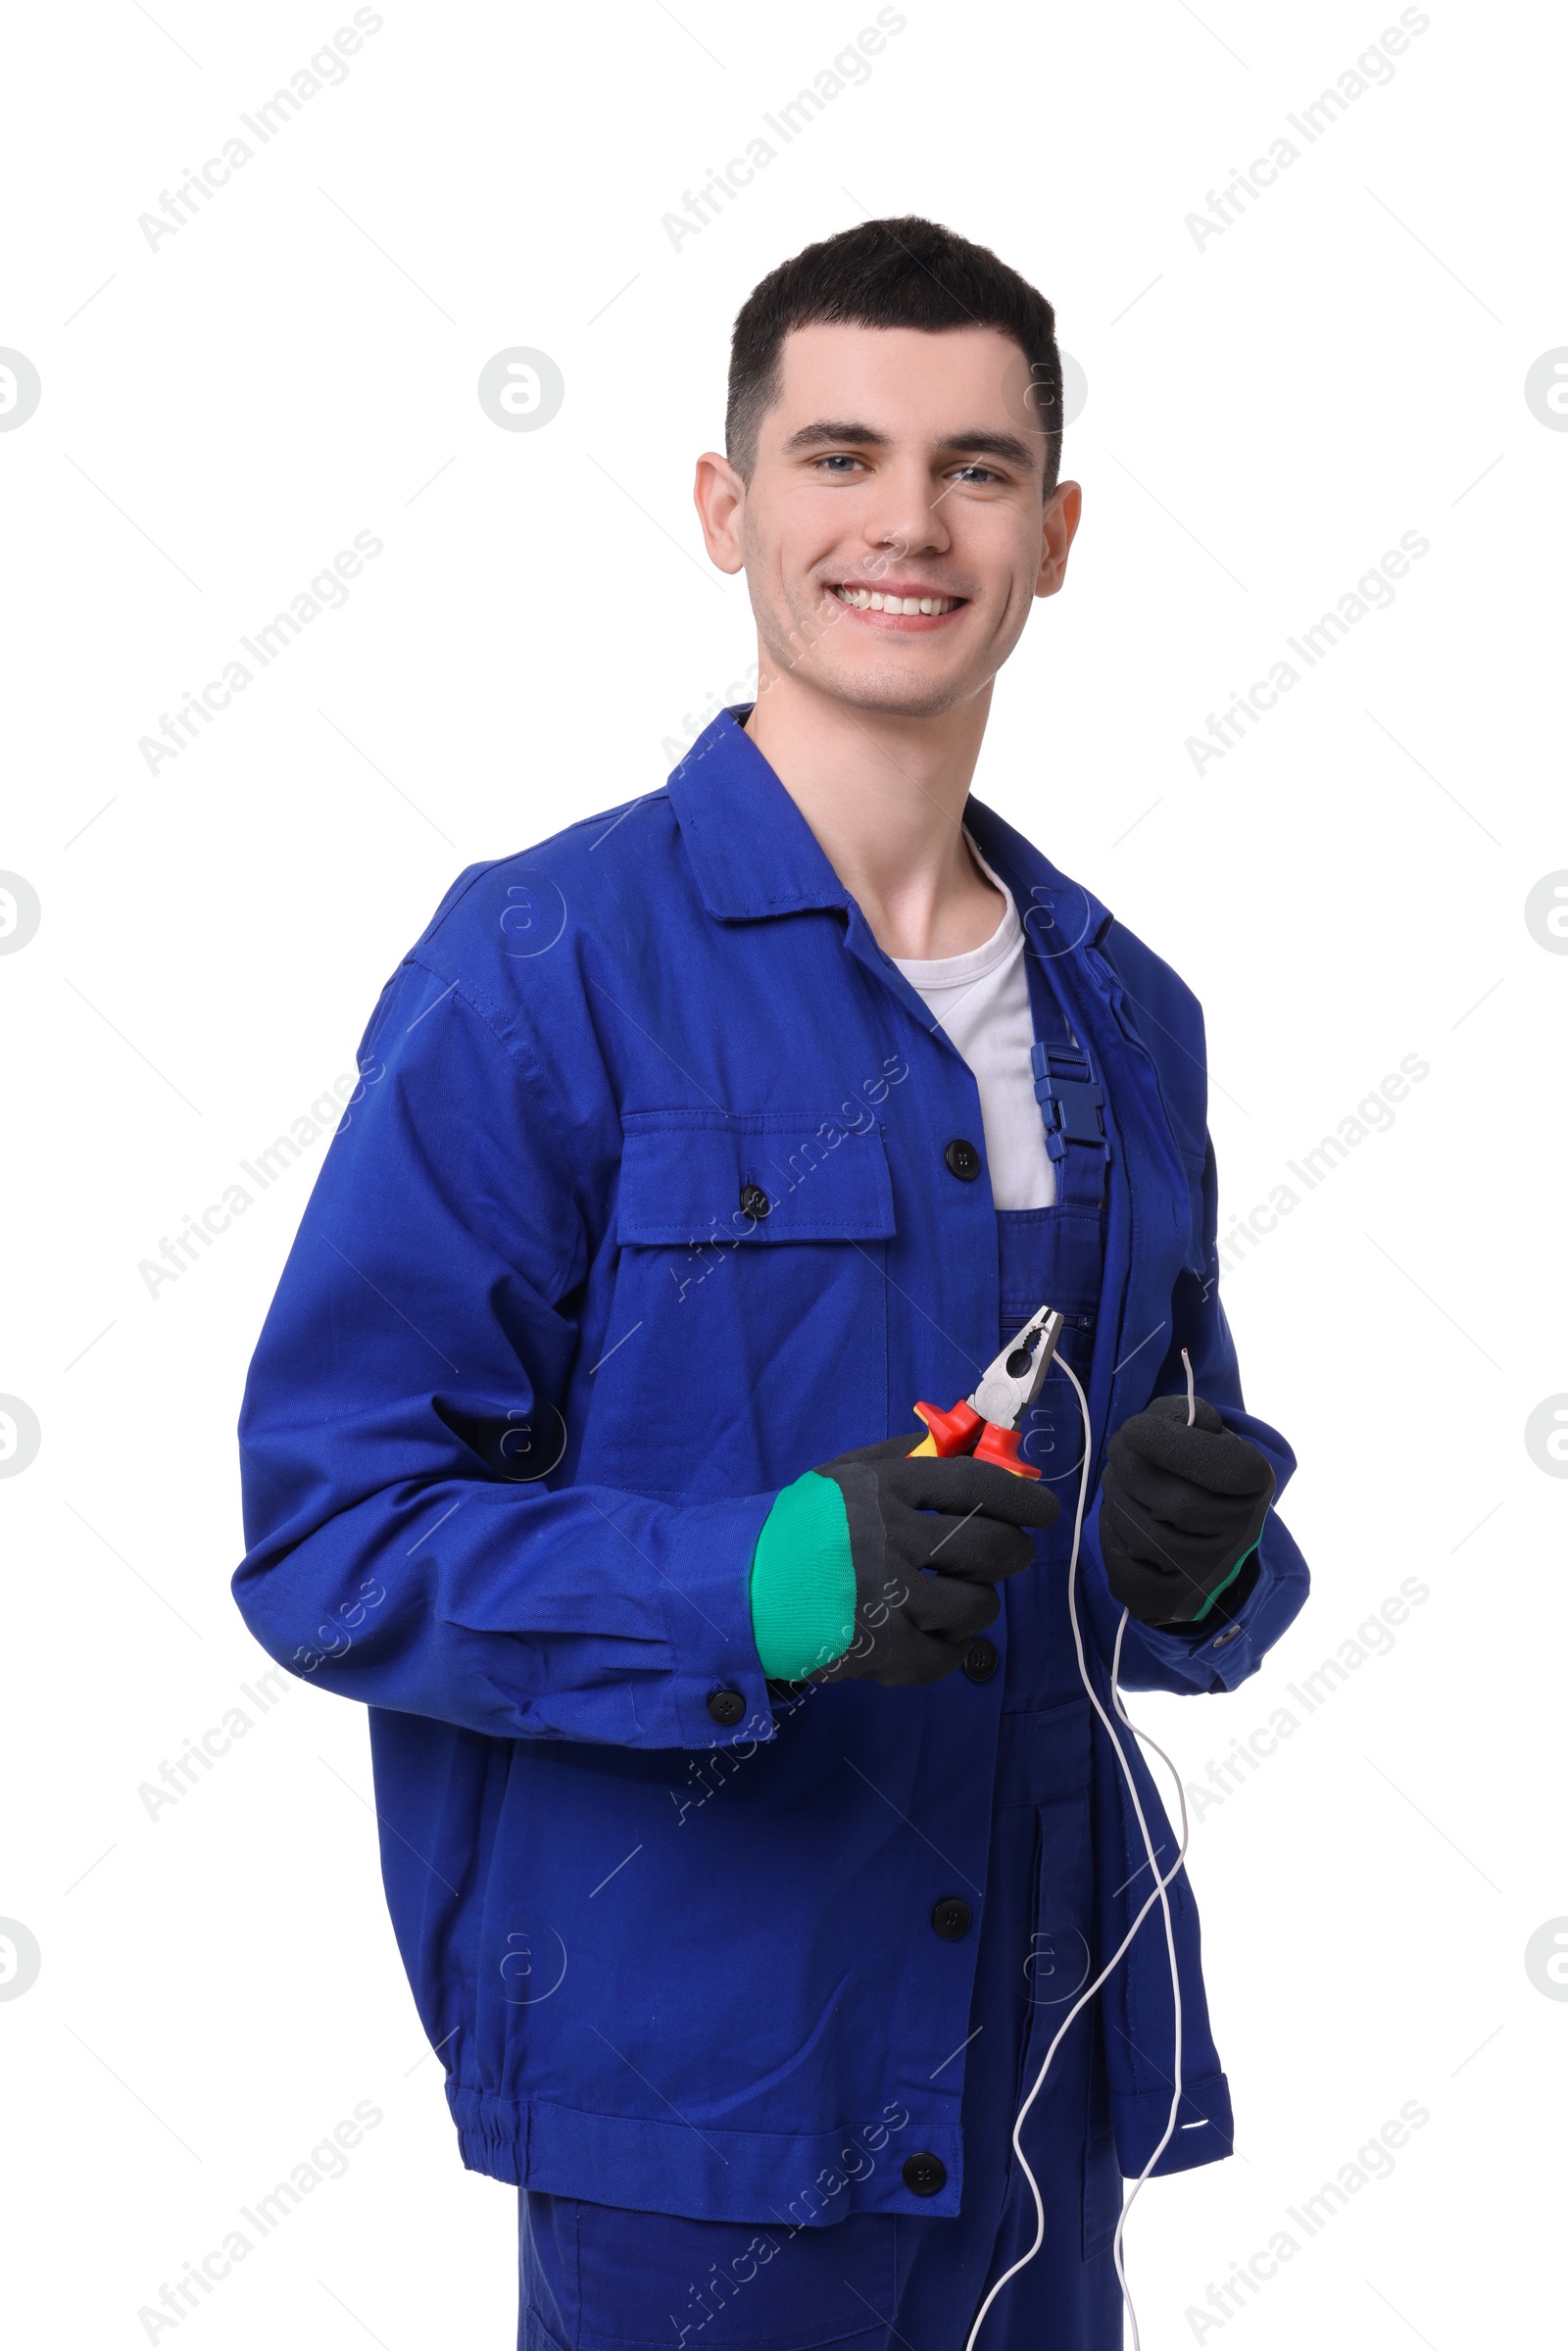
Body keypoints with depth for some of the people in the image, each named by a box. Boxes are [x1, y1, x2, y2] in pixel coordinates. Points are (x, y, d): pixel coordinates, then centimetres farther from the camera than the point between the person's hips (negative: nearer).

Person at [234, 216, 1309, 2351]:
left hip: (1042, 2063, 6)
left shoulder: (1123, 1014, 10)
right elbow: (329, 1530, -13)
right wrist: (770, 1586, -26)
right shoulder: (541, 970, -9)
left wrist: (1199, 1558, -7)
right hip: (690, 2080, -5)